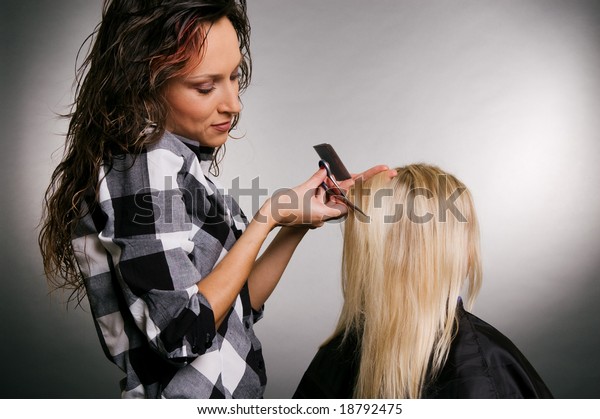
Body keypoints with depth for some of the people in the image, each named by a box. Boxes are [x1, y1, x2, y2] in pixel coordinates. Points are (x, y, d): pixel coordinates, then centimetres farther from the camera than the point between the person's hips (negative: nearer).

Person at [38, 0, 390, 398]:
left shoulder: (175, 160, 5)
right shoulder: (148, 161, -20)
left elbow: (238, 305, 8)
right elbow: (183, 332, -25)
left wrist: (299, 221, -3)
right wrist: (270, 217, -18)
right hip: (189, 395, -8)